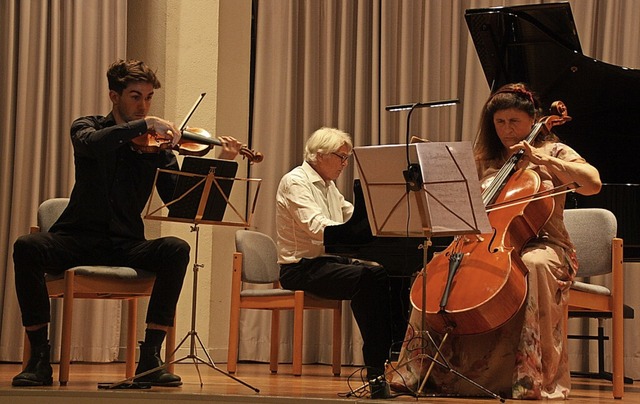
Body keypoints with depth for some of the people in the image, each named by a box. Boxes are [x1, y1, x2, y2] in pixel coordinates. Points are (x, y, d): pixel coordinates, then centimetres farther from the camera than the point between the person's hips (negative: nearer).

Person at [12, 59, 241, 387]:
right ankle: (39, 357, -21)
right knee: (26, 247, -31)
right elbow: (91, 143, -21)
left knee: (176, 250, -29)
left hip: (126, 244, 1)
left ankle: (150, 357, -24)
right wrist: (143, 125, -29)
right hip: (79, 237, -1)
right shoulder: (88, 128, 6)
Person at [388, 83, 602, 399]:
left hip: (542, 245, -4)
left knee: (534, 265, -41)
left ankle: (536, 377, -38)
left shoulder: (553, 152, 5)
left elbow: (593, 183, -12)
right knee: (434, 272, -20)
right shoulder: (486, 162, 19)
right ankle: (420, 371, -15)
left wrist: (540, 158, -15)